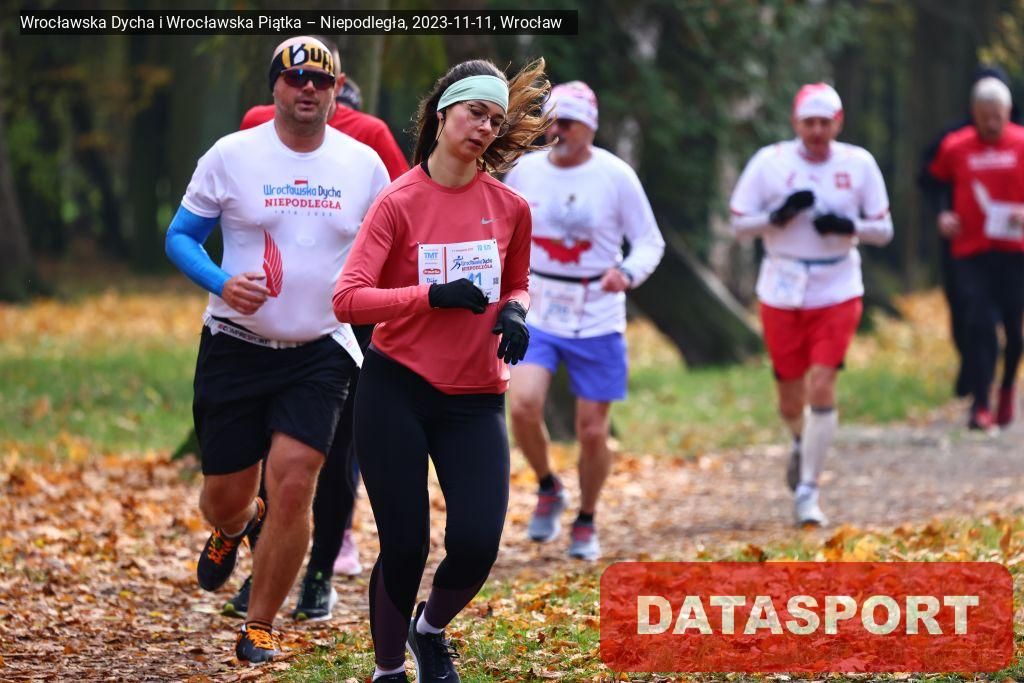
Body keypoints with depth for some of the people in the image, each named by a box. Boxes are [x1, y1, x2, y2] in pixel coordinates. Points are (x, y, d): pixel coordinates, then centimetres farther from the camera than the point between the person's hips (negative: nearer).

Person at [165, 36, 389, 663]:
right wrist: (222, 284, -17)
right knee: (226, 494, 5)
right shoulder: (232, 156, -4)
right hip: (236, 347, 0)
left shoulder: (365, 165, 2)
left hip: (321, 353, 0)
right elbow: (181, 236, 1)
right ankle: (233, 530, 46)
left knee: (293, 487, -13)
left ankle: (260, 627, 3)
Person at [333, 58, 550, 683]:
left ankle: (431, 630, 21)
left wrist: (515, 313, -3)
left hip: (476, 398, 3)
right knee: (405, 547, -3)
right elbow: (348, 300, -12)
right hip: (397, 393, -2)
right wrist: (433, 295, -22)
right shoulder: (399, 202, -5)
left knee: (477, 542, -12)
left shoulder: (510, 208, 4)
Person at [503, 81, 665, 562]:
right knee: (523, 406, -20)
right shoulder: (524, 171, 2)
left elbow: (650, 241, -1)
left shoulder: (615, 176, -6)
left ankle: (586, 522, 25)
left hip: (596, 322, -1)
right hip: (536, 316, 1)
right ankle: (548, 489, 8)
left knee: (592, 432, 1)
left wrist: (628, 273, -20)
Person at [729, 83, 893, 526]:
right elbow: (739, 224, -1)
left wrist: (849, 227, -16)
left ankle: (808, 491, -4)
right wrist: (778, 216, -19)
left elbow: (884, 230, 4)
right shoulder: (769, 162, -4)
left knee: (821, 388, -13)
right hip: (783, 292, 0)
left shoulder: (859, 164, -1)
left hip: (838, 293, 0)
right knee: (791, 399, 8)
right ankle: (802, 442, 45)